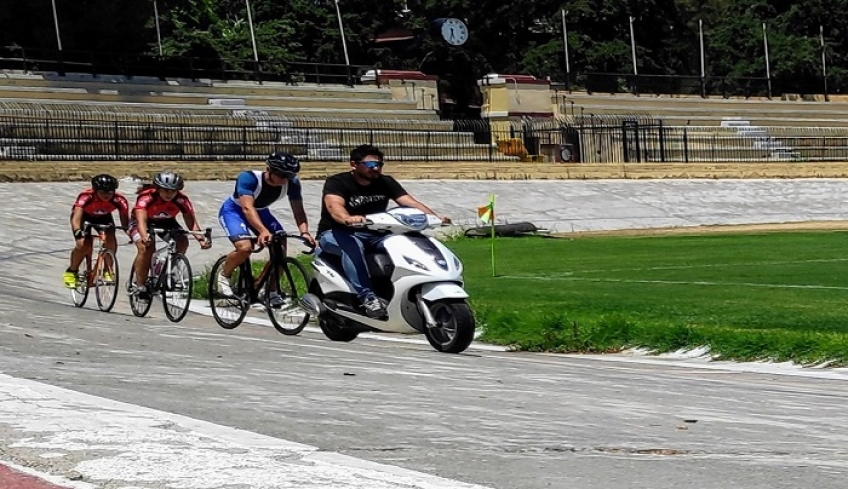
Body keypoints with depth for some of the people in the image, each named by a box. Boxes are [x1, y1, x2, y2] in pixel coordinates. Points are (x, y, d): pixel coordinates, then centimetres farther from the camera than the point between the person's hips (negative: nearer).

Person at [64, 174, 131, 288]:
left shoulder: (119, 200, -32)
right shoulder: (86, 197, -40)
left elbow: (125, 219, -28)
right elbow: (76, 218, -48)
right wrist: (78, 233, -66)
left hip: (103, 217, 2)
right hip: (84, 216, -2)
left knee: (111, 240, -23)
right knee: (83, 244, -23)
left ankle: (107, 271, 0)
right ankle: (71, 272, 2)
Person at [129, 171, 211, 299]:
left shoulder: (182, 200, -26)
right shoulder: (146, 197, -35)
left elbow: (191, 222, -29)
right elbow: (141, 220, -46)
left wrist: (201, 239, -47)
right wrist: (145, 237, -66)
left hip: (167, 222, 4)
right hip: (146, 222, -3)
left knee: (182, 242, -21)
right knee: (145, 248, -30)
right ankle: (139, 285, -18)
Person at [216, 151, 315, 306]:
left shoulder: (292, 184, -22)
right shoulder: (248, 178, -36)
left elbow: (298, 210, -23)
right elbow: (247, 208, -46)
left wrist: (304, 232, -42)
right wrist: (263, 231, -61)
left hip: (260, 211, 5)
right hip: (234, 210, -5)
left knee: (280, 249, -13)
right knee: (245, 247, -29)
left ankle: (271, 290, 7)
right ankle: (224, 276, -1)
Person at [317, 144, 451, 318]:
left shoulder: (386, 183, 2)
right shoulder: (336, 183, -14)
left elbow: (410, 202, -10)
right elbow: (334, 206, -35)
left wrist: (434, 217, -29)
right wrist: (348, 219, -59)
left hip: (372, 234, 5)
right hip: (336, 233, -5)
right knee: (352, 245, -39)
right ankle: (367, 296, -44)